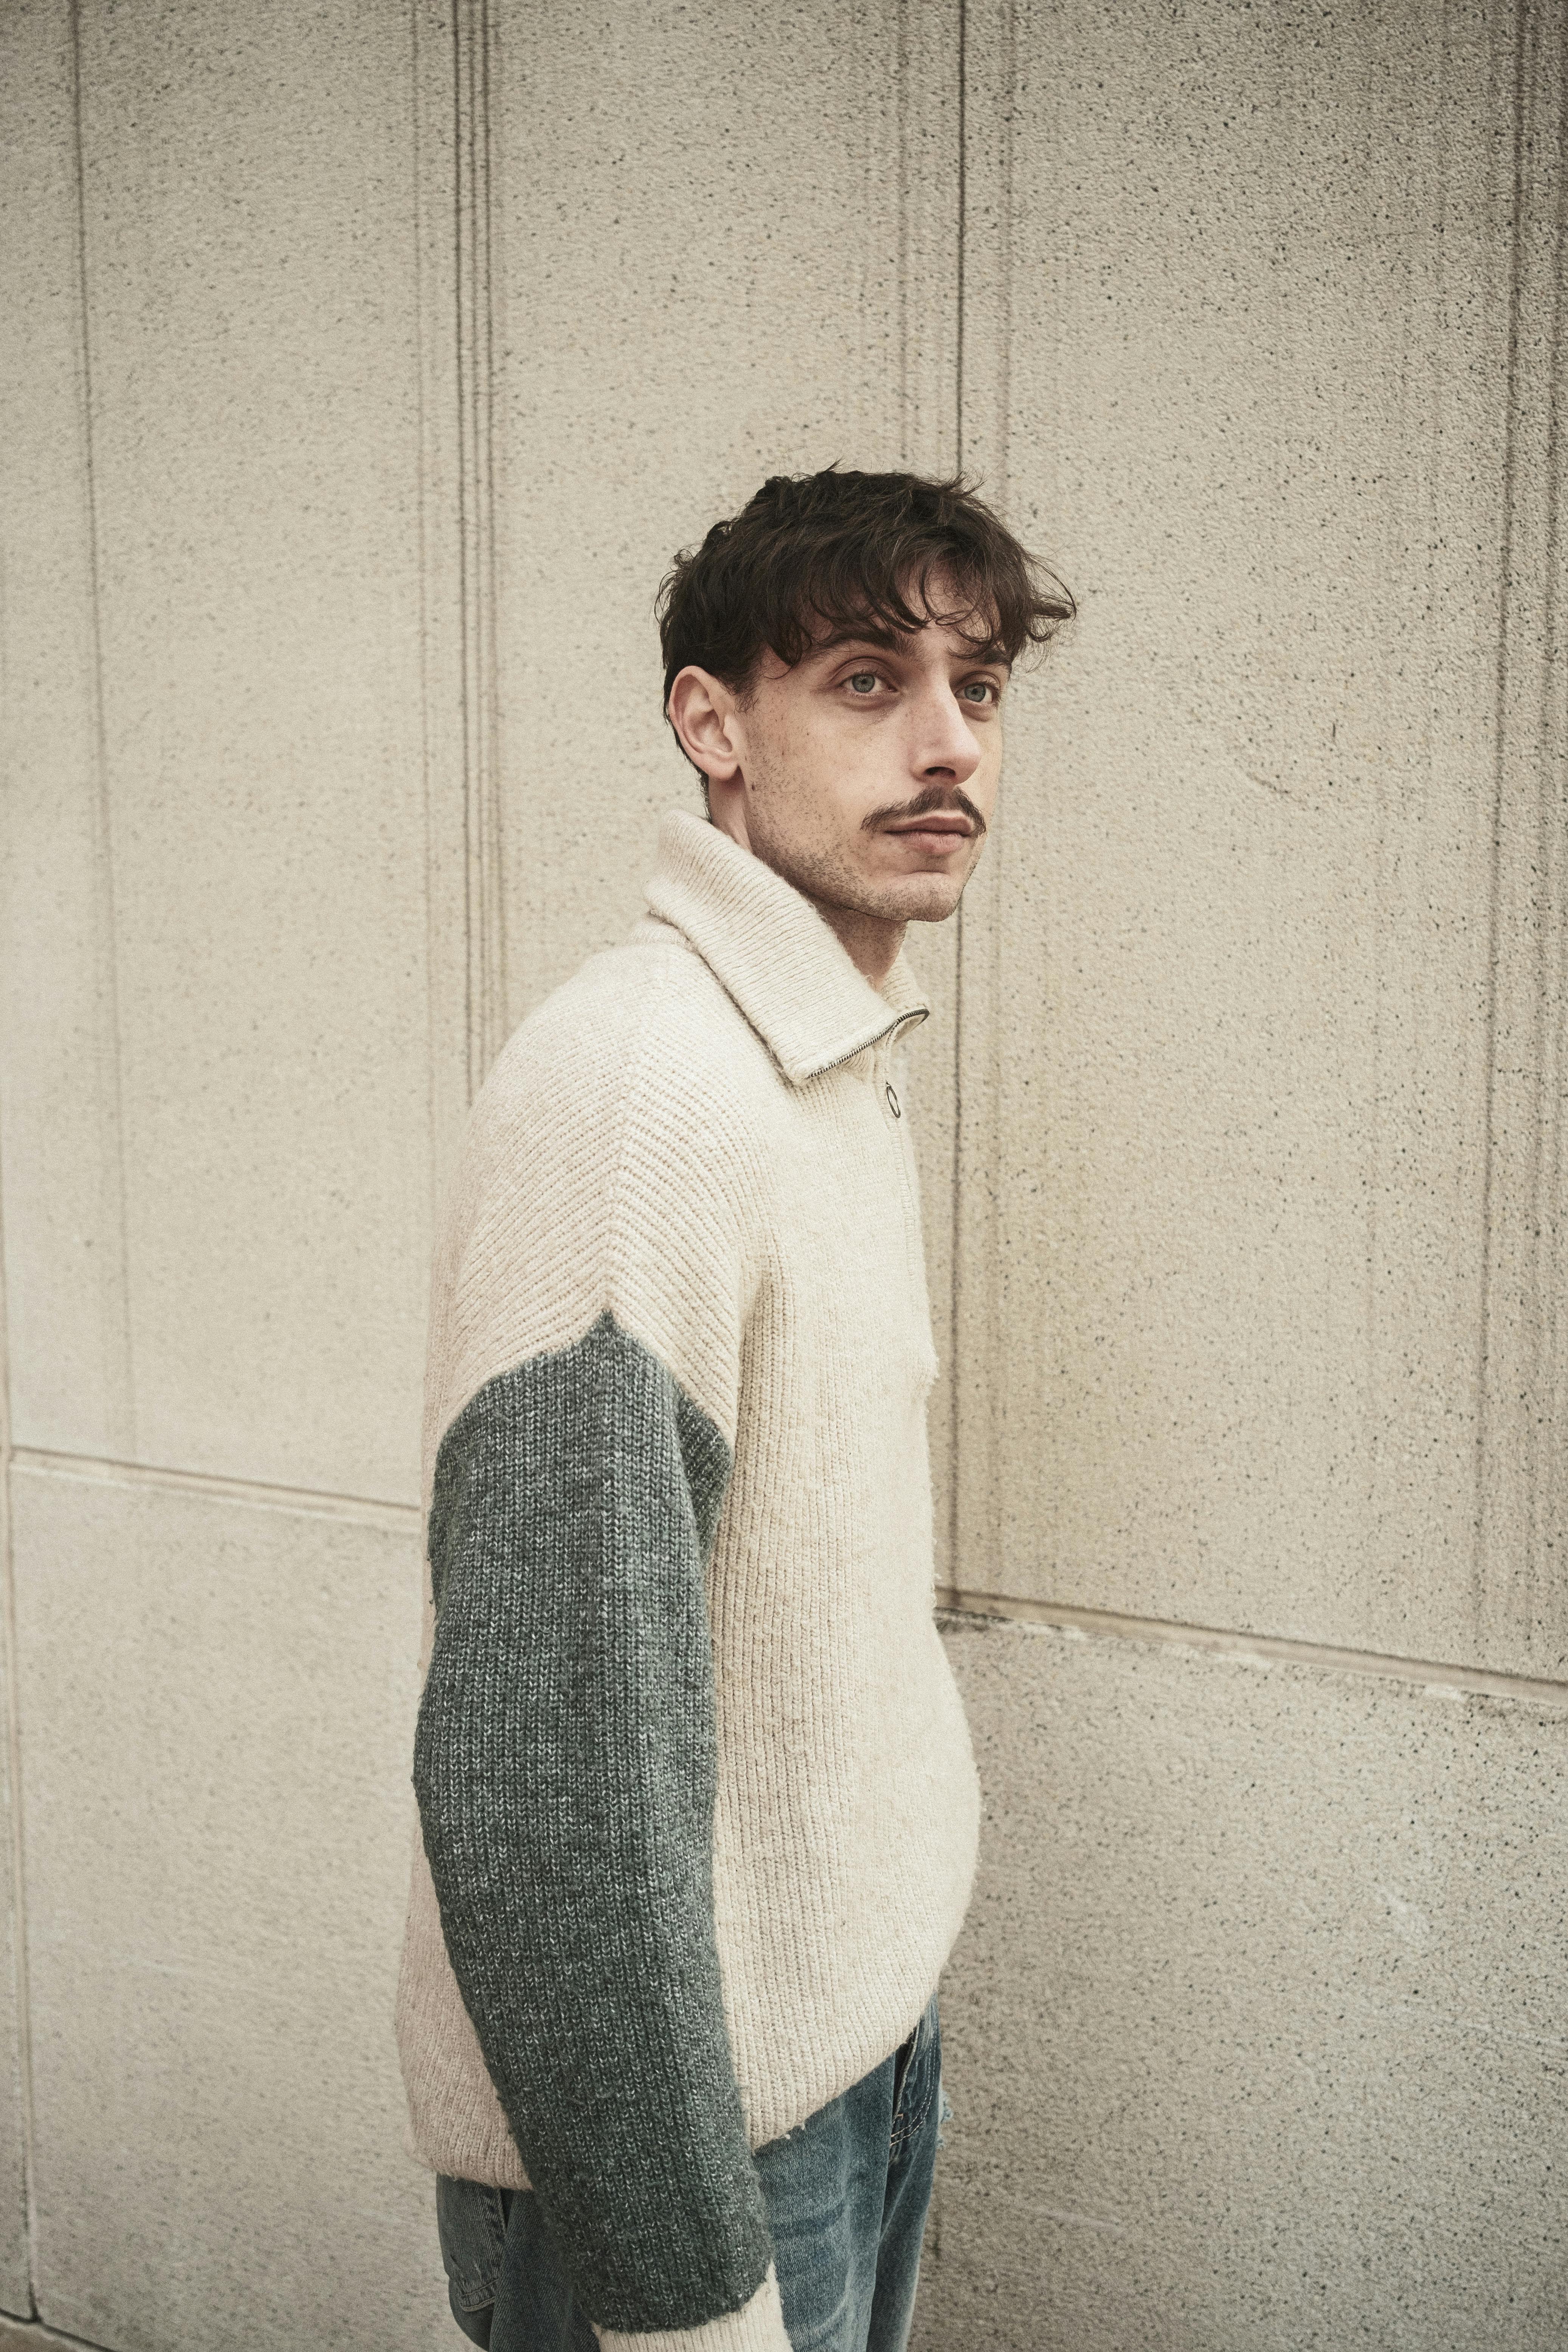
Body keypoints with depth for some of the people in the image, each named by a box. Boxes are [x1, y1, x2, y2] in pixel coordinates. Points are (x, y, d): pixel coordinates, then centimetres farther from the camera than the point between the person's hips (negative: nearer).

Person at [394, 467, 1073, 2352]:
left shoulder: (844, 1066, 6)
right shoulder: (631, 1093, -26)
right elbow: (544, 1771, -28)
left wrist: (886, 1994, 16)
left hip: (862, 2033, 9)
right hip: (677, 2125, -8)